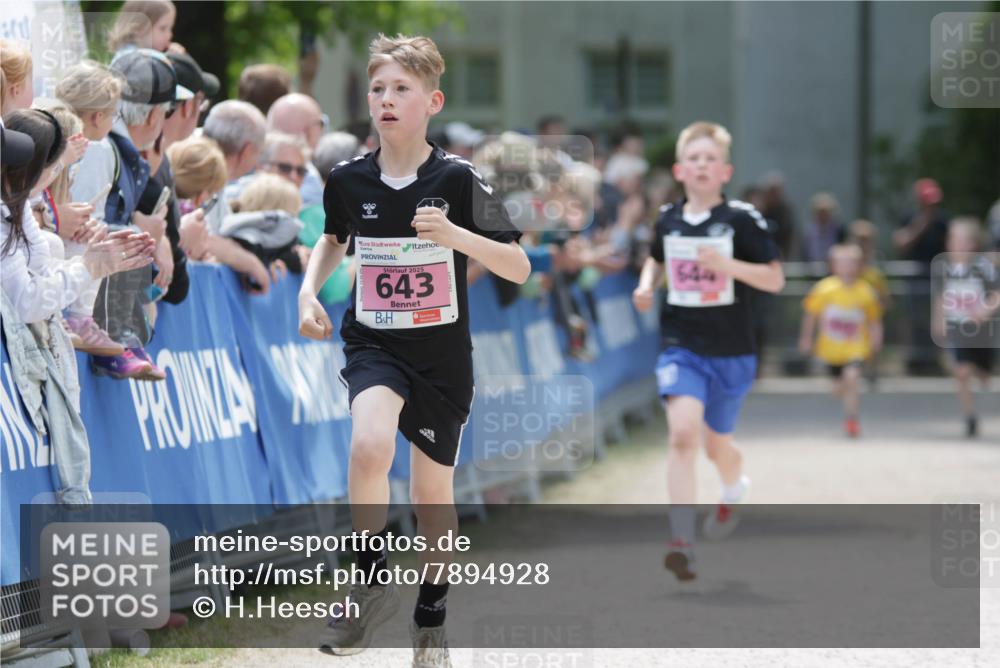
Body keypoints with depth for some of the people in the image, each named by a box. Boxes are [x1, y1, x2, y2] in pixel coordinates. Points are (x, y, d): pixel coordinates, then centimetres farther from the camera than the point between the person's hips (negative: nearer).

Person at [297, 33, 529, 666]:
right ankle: (375, 581, -11)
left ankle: (432, 614, 34)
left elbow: (519, 267, -12)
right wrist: (309, 291, 2)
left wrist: (455, 236, -27)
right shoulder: (349, 179, -4)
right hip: (374, 345, 1)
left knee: (433, 492, 10)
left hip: (442, 355, -1)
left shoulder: (458, 179, -13)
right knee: (369, 444, -30)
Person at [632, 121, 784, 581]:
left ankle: (733, 492, 52)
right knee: (683, 431, -20)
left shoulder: (741, 220, -8)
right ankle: (682, 541, -23)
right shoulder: (668, 220, 2)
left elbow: (775, 279, -9)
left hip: (731, 353, -1)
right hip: (681, 347, 1)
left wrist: (728, 265, -24)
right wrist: (646, 285, 4)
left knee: (717, 444, 14)